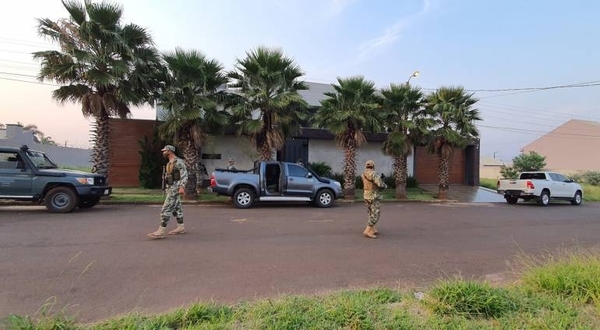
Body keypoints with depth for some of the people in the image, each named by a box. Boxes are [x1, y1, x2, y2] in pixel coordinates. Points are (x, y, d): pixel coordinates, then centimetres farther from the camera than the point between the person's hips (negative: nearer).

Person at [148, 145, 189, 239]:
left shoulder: (178, 162, -12)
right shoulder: (170, 163, 17)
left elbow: (184, 175, -20)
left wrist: (181, 187, -31)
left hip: (175, 188, -10)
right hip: (170, 188, 10)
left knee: (166, 209, -12)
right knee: (176, 208, 13)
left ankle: (161, 231, -10)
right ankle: (181, 227, 20)